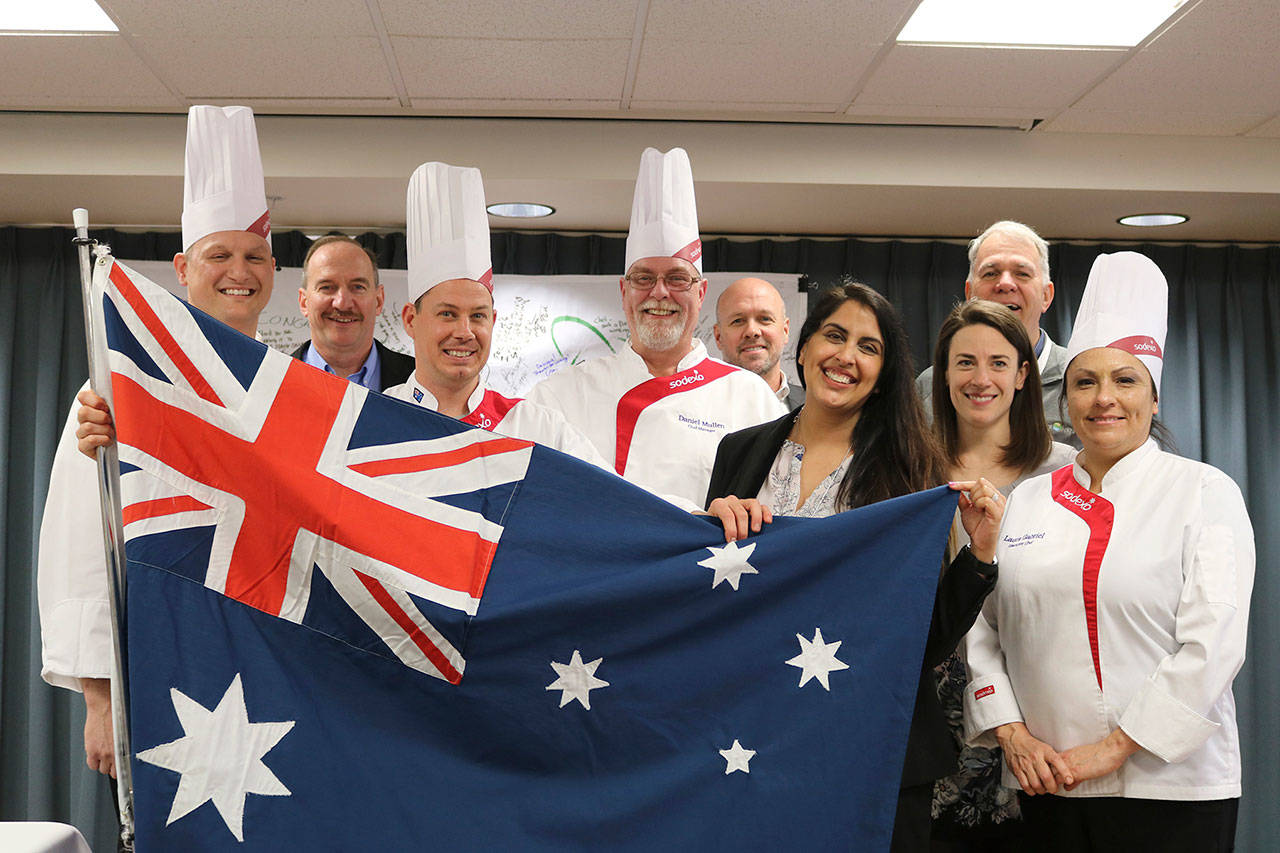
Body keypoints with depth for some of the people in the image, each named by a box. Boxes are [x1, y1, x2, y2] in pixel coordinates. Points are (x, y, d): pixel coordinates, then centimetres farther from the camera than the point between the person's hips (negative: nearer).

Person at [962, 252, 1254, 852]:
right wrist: (1013, 735, -5)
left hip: (1170, 787, -3)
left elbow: (1213, 643, -11)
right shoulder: (1027, 499, 8)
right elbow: (979, 627, 7)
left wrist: (1115, 748, -13)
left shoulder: (1205, 492, -2)